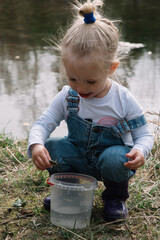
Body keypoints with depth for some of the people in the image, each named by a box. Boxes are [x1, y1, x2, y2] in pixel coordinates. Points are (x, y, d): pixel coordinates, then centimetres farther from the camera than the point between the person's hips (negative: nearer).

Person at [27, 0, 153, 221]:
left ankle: (116, 196, -1)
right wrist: (36, 144, -34)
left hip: (111, 155, -3)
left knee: (115, 158, -36)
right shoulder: (67, 97, -11)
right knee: (51, 147, -22)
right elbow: (43, 123, -10)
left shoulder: (124, 101, -18)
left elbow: (144, 135, -9)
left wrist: (140, 151, -34)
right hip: (79, 159, 3)